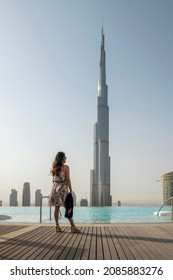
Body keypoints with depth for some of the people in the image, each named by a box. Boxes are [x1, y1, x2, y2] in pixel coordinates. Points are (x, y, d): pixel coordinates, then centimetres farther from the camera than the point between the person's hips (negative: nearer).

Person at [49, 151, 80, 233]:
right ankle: (73, 226, -1)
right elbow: (68, 179, -9)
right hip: (63, 189, -5)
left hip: (55, 188, 6)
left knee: (56, 207, 9)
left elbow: (53, 179, 12)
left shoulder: (54, 167, 8)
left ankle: (57, 226, 12)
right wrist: (70, 190, -5)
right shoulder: (65, 167, -8)